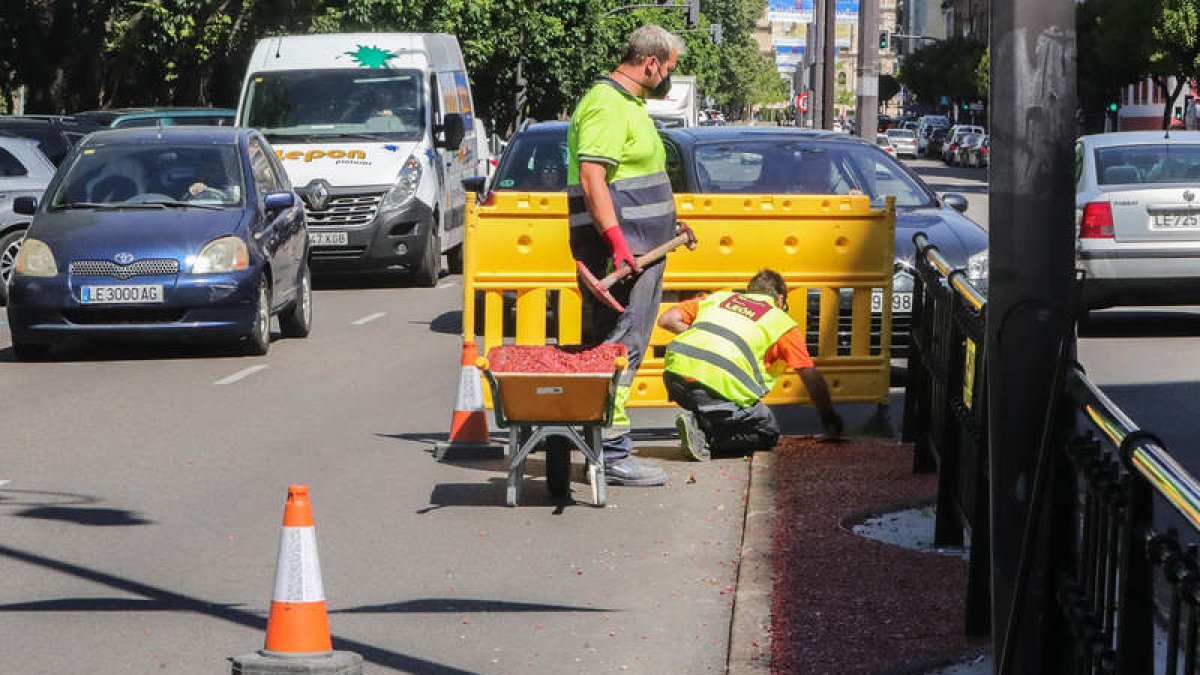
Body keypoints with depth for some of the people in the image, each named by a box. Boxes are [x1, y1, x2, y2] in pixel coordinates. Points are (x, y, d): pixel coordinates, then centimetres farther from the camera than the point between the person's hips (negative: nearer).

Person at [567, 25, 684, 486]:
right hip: (618, 250, -11)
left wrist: (665, 227, 29)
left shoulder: (628, 103, 20)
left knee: (619, 348, 11)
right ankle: (610, 454, -12)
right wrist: (618, 241, -28)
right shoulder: (607, 105, -14)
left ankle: (607, 448, 15)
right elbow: (591, 177, -23)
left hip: (637, 249, 11)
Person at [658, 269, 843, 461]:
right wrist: (832, 426, 27)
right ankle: (706, 438, -8)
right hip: (719, 383, -5)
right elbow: (812, 378, 18)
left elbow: (667, 319, 22)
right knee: (768, 434, 13)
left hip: (674, 373, 6)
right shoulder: (783, 322, 19)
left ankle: (699, 423, 10)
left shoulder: (719, 298, 29)